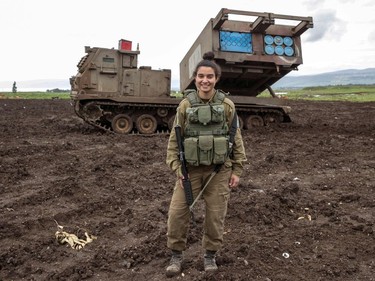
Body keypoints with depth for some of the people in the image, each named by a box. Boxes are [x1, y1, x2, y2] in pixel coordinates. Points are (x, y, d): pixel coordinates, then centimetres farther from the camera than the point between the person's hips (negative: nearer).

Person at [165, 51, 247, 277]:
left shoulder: (227, 105, -3)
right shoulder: (185, 105, -3)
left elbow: (237, 139, 2)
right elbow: (174, 139, 2)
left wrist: (237, 170, 1)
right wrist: (176, 166, -4)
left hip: (219, 170, 0)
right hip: (190, 169, 1)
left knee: (216, 215, 10)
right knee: (177, 212, 2)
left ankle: (210, 255, 34)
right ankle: (177, 254, 26)